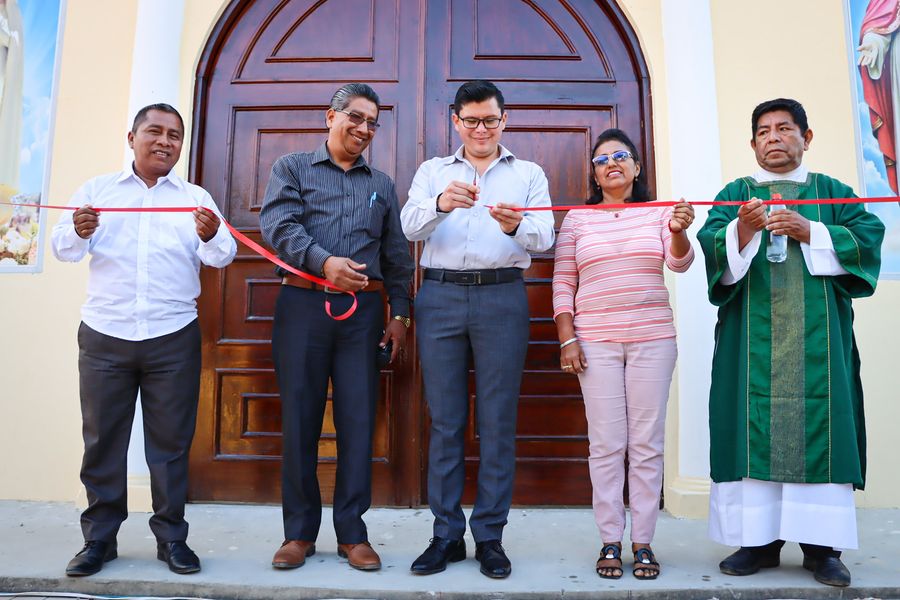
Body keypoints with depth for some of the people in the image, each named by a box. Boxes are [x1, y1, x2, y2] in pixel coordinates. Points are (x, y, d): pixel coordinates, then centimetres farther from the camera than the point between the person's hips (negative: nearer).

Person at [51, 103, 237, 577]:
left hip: (174, 337, 0)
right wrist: (78, 233, -19)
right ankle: (99, 537, 21)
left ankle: (171, 536, 16)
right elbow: (63, 249, 3)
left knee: (171, 440, 5)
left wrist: (211, 236, -26)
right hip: (104, 335, 1)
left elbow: (221, 256, -4)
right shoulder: (97, 190, 10)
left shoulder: (196, 198, 8)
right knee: (102, 439, 8)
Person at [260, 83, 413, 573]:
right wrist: (325, 261, -23)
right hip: (303, 304, -2)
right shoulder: (292, 167, 10)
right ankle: (299, 531, 16)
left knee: (358, 420, 2)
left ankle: (352, 533, 13)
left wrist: (399, 313, 8)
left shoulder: (381, 184, 19)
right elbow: (279, 225, -7)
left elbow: (397, 255, 16)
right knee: (300, 417, 3)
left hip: (363, 311, 2)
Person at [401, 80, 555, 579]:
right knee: (444, 420, 3)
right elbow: (410, 226, 1)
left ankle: (489, 535, 11)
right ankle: (446, 534, 13)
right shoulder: (432, 171, 17)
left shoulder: (529, 173, 15)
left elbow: (544, 238, 2)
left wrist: (517, 226, -21)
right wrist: (440, 204, -21)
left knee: (498, 421, 0)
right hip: (440, 297, 1)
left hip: (502, 298, 0)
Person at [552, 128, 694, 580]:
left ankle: (643, 542, 16)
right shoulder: (577, 219, 6)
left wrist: (679, 232, -28)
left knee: (647, 444, 5)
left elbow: (679, 263, -6)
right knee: (606, 445, 2)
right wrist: (567, 339, -5)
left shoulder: (659, 213, 7)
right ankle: (610, 541, 13)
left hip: (653, 340, 1)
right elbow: (562, 284, 4)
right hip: (595, 343, -1)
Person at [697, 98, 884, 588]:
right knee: (755, 427, -3)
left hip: (817, 335, 1)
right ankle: (759, 537, 4)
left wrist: (809, 232, -11)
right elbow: (711, 245, -4)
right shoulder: (735, 193, 13)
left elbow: (868, 236, 2)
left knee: (818, 425, -3)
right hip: (753, 335, 0)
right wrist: (744, 228, -23)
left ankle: (821, 543, 6)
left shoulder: (831, 191, 16)